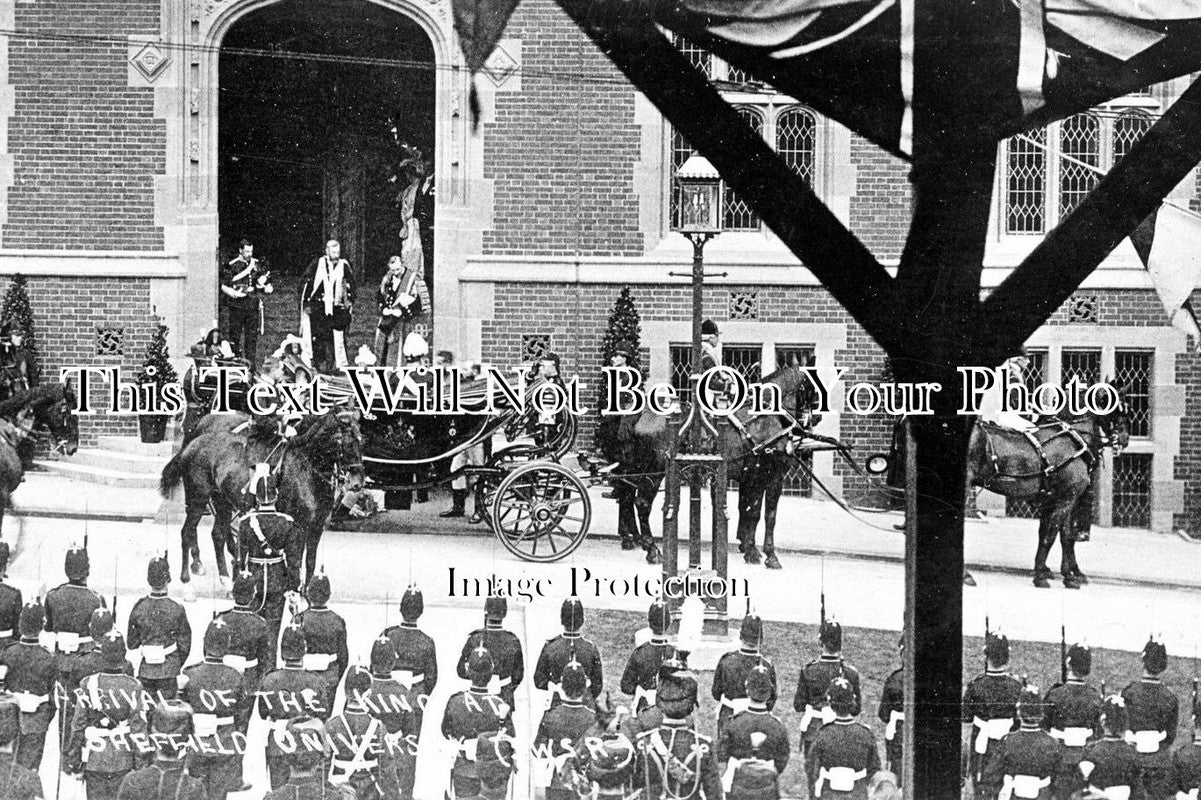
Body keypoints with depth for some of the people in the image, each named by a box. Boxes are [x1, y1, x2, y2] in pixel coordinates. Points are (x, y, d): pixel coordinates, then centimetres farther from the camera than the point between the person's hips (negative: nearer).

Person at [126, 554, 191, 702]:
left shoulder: (139, 608, -11)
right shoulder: (176, 610, -16)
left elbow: (132, 644, 0)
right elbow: (184, 645, -5)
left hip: (146, 670, 2)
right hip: (169, 670, -2)